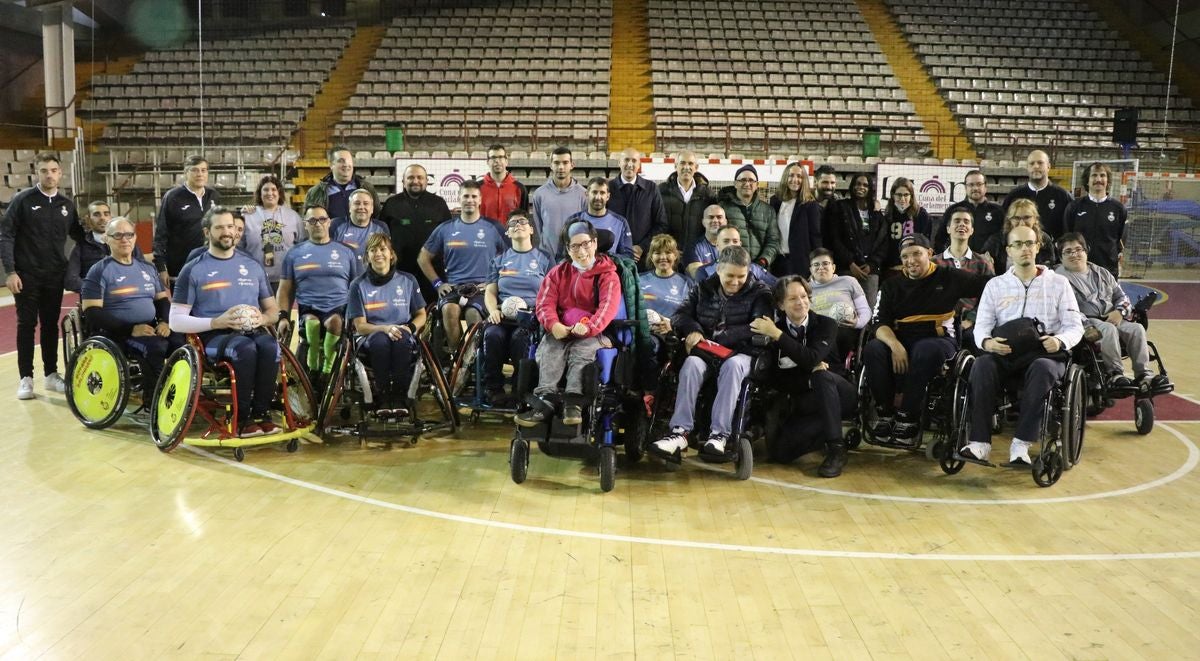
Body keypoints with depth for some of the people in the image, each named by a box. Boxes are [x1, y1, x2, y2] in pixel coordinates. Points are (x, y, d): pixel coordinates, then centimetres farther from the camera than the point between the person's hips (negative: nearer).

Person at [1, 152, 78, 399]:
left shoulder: (67, 204, 6)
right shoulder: (23, 200, -5)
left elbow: (77, 233, 17)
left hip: (55, 276, 3)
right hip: (27, 275, -3)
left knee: (51, 325, 9)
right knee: (27, 325, 1)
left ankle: (51, 374, 18)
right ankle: (26, 378, 8)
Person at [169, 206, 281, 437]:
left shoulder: (253, 266, 18)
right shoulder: (193, 270, 7)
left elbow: (273, 310, 21)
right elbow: (176, 321, 0)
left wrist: (262, 318, -5)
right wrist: (217, 322, -15)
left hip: (252, 330, 3)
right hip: (213, 336, -3)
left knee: (270, 347, -33)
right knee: (245, 349, -37)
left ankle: (261, 413, -19)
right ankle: (242, 418, -23)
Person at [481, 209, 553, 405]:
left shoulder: (544, 259, 17)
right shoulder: (501, 260, 25)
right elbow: (490, 292, 17)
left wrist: (537, 311, -12)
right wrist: (493, 310, -5)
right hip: (503, 314, 2)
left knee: (519, 337, -36)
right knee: (492, 335, -32)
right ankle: (493, 388, -23)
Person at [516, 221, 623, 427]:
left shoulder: (608, 275, 5)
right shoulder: (558, 272, 16)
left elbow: (608, 307, -12)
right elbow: (545, 302, 4)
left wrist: (589, 327, -32)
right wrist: (553, 324, -19)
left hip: (592, 333, -2)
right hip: (561, 332, 3)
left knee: (582, 351, -34)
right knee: (549, 349, -28)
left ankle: (573, 402, -46)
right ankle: (545, 399, -42)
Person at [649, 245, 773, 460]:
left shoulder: (759, 293, 6)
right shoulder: (703, 289, 16)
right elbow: (680, 315, 12)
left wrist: (717, 339, -16)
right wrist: (692, 329, -14)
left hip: (740, 353, -2)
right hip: (704, 350, 2)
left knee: (732, 366, -38)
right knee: (691, 364, -33)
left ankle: (719, 434, -42)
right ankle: (680, 432, -40)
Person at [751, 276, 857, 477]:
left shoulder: (825, 324, -4)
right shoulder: (774, 327, -2)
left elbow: (811, 359, -24)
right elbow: (776, 379, -7)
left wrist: (777, 335, -27)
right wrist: (810, 377, -20)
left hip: (836, 394, -1)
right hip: (805, 402, 1)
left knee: (821, 375, -36)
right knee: (779, 452, -24)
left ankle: (836, 448, -30)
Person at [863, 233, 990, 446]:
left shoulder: (948, 277, 9)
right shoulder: (892, 285, 14)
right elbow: (881, 325, 2)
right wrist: (895, 345, -18)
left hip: (937, 340, -2)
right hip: (900, 341, 3)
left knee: (926, 350, -38)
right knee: (872, 349, -29)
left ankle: (907, 419, -28)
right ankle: (885, 415, -19)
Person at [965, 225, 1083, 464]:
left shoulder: (1058, 283, 16)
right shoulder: (995, 285, 19)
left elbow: (1075, 327, 9)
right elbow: (981, 326, 10)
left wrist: (1060, 341, -15)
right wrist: (987, 342, -15)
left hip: (1045, 354, -1)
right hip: (1004, 353, 1)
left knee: (1043, 369, -37)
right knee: (982, 366, -33)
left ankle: (1021, 444, -37)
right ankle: (980, 444, -36)